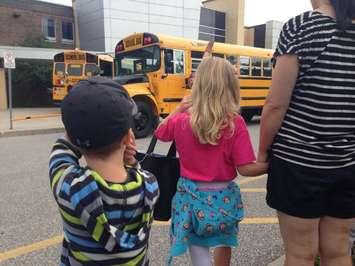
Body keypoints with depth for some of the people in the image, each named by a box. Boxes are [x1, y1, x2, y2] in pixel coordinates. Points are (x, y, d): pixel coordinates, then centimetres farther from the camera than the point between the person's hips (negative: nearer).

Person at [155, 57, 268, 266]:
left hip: (191, 196, 0)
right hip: (223, 197, 0)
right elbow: (245, 168, -15)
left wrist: (179, 108, 15)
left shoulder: (180, 120, -10)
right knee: (224, 242, 28)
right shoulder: (235, 123, -17)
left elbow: (160, 132, 12)